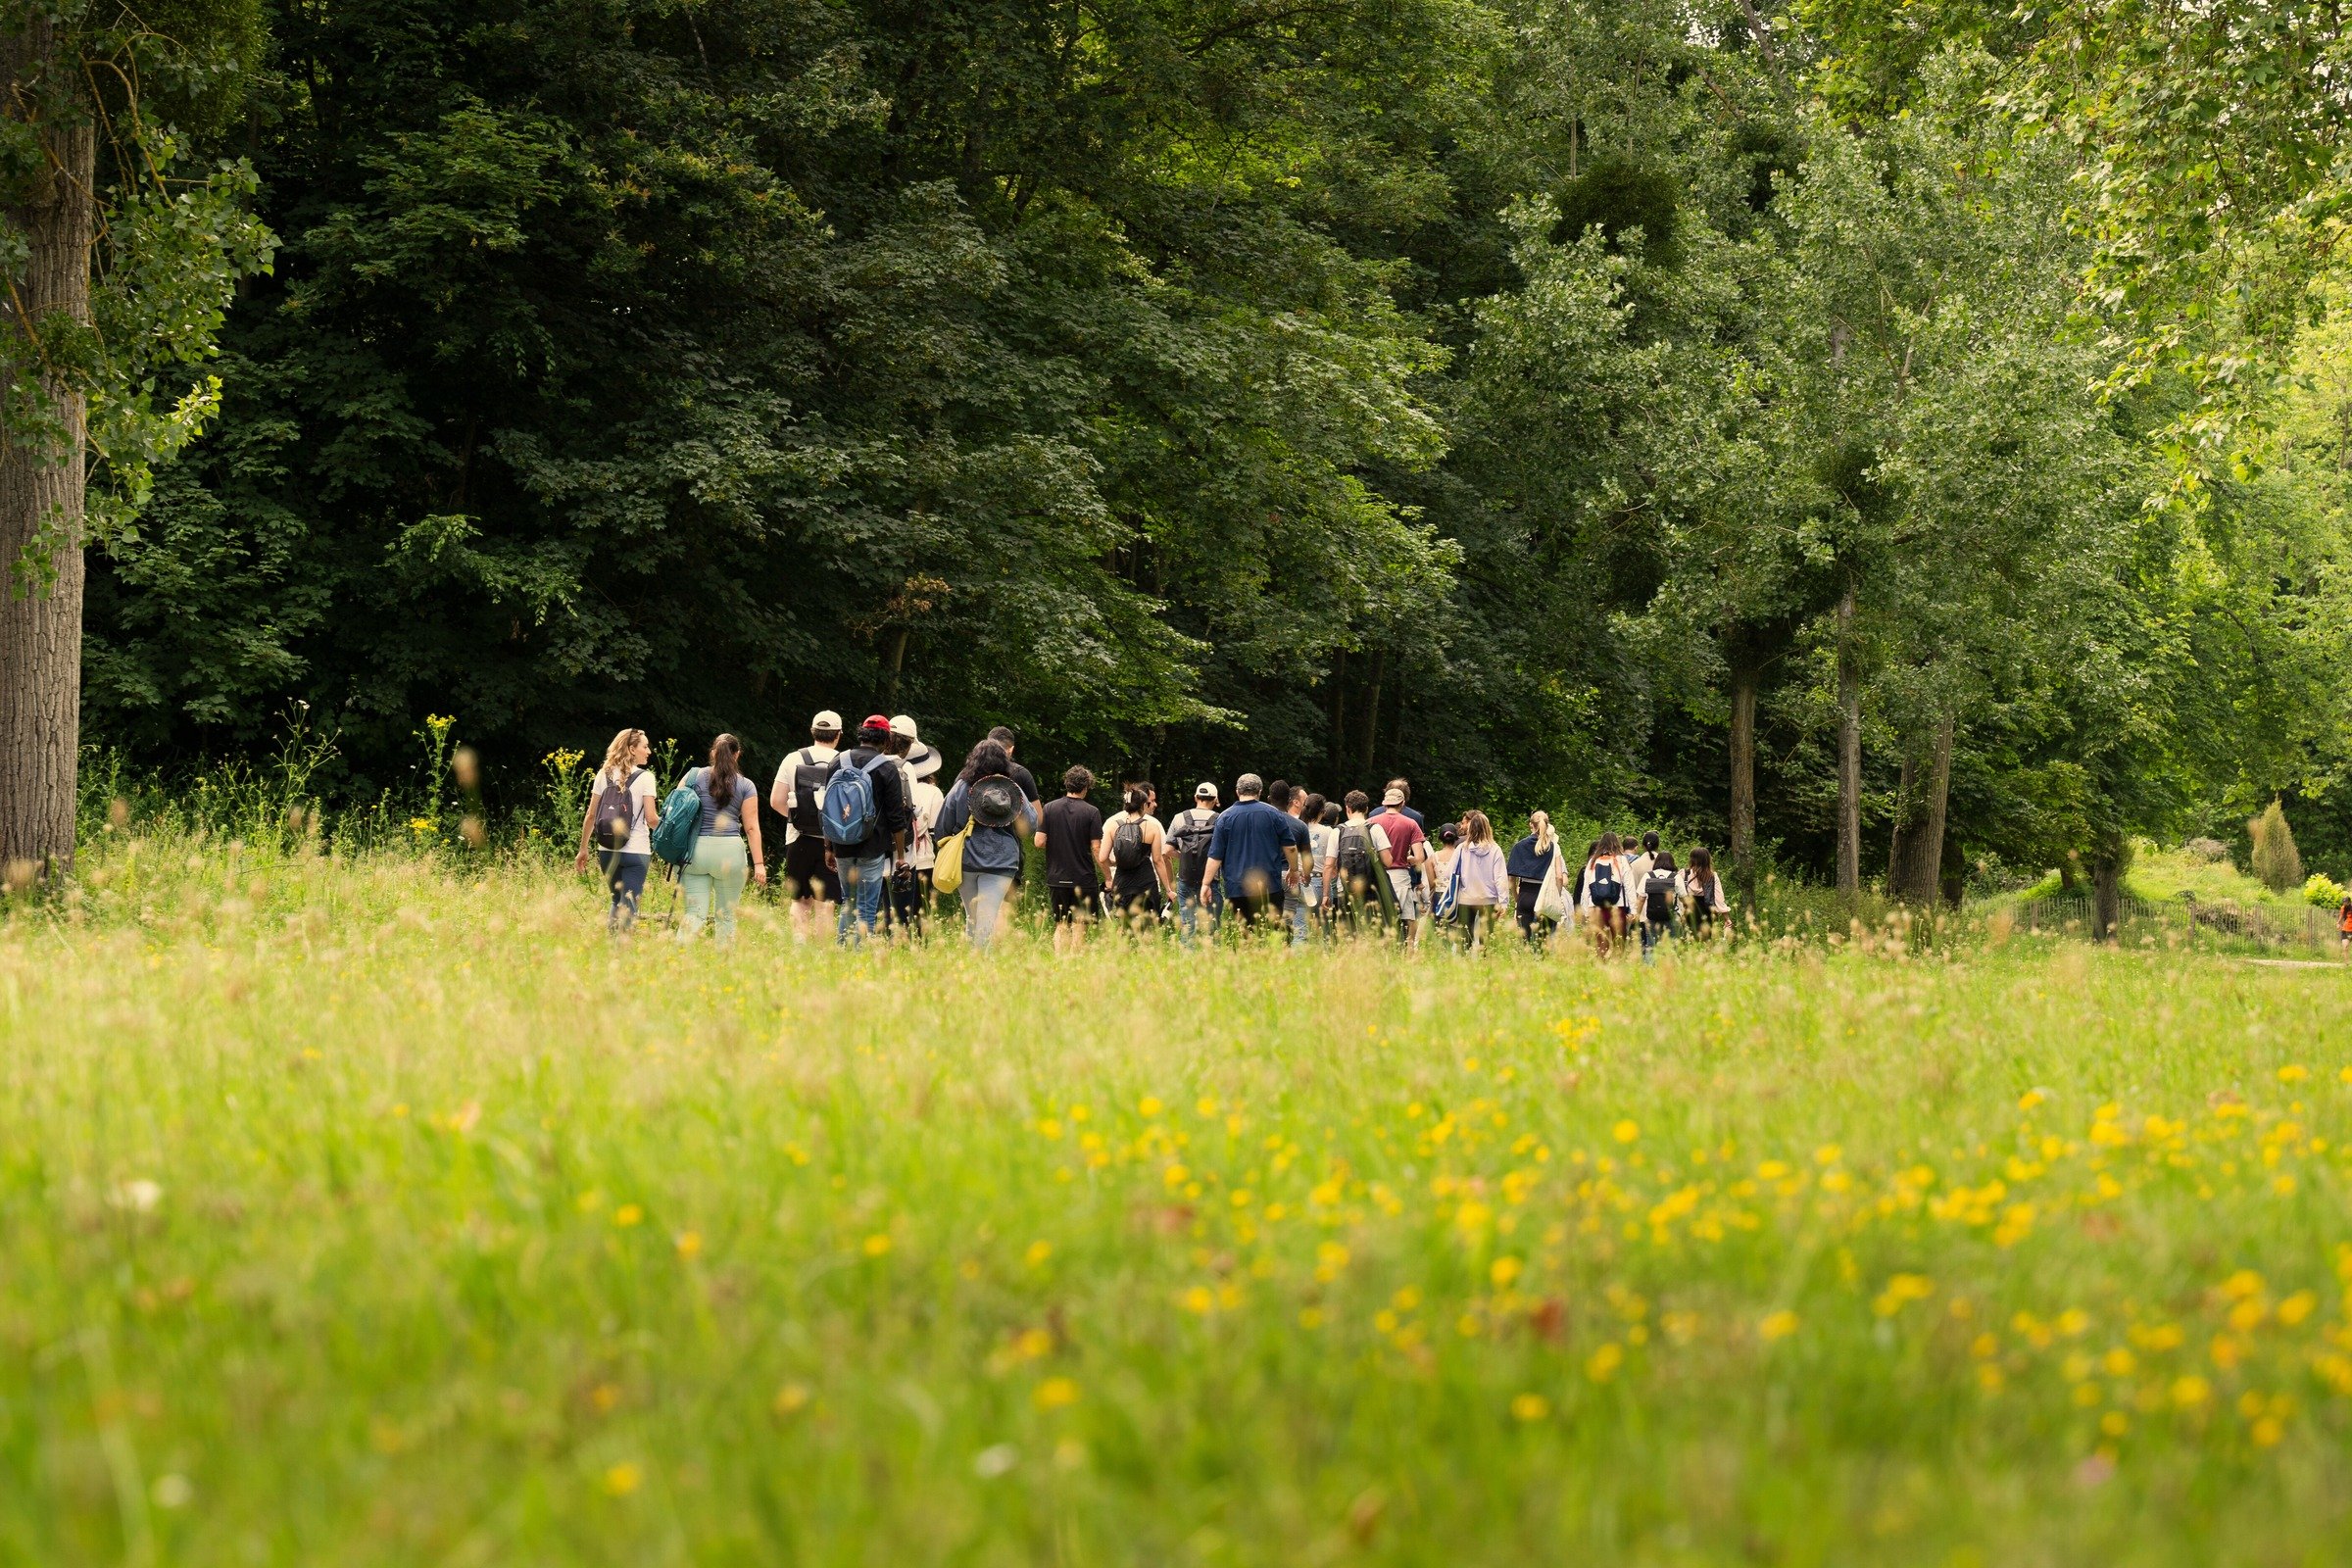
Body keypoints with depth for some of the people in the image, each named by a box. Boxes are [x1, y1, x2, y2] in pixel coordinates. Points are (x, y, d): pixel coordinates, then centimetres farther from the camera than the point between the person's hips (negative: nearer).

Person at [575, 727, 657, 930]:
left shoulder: (604, 775, 6)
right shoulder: (644, 777, -6)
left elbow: (590, 815, 6)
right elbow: (651, 819, -11)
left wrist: (583, 849, 14)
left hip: (607, 851, 4)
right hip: (636, 852, -4)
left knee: (617, 901, 21)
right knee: (629, 906, -1)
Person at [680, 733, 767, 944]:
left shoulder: (694, 777, 6)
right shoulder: (745, 786, 3)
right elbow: (751, 827, -1)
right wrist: (759, 863, -1)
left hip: (695, 849, 1)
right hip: (729, 850, -1)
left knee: (695, 913, -1)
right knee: (726, 916, 10)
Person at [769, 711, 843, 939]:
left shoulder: (793, 760, 1)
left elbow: (776, 802, 0)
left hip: (799, 840, 2)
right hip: (831, 841, -2)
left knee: (800, 901, 14)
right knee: (824, 903, 2)